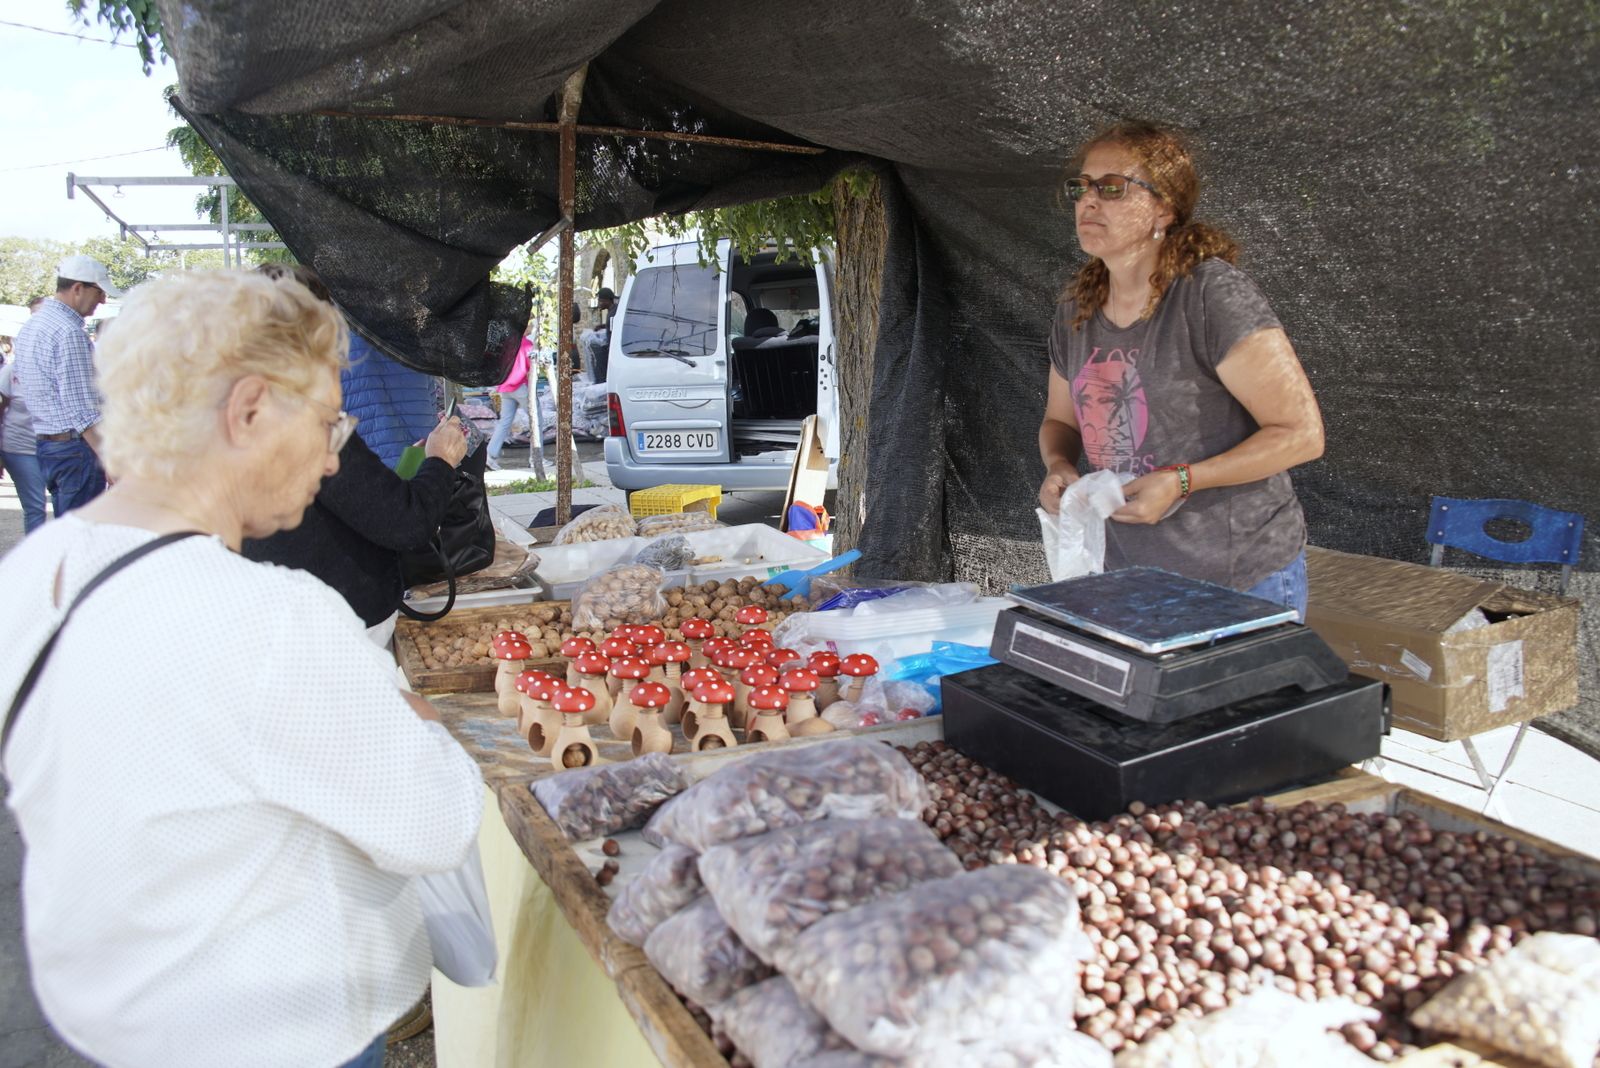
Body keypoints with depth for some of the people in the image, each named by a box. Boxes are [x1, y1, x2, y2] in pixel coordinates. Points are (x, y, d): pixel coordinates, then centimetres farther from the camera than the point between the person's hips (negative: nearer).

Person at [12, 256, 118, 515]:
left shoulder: (30, 325, 15)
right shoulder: (69, 333, -16)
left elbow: (21, 384, 21)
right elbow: (83, 412, -21)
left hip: (44, 444, 10)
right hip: (75, 447, -10)